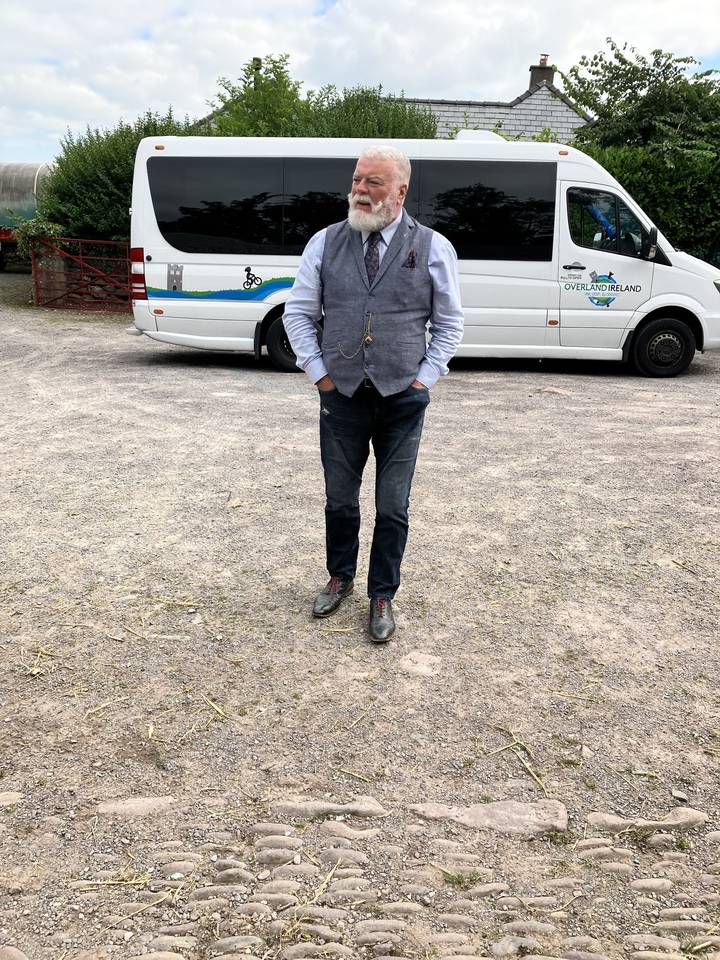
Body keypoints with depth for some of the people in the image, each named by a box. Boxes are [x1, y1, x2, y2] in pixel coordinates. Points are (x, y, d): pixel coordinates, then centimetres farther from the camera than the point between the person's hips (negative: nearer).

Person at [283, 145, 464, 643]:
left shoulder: (433, 247, -1)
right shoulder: (326, 242, 3)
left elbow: (449, 324, 6)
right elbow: (298, 313, 8)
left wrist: (425, 378, -3)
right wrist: (319, 373, -1)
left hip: (403, 399, -1)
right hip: (341, 396, 2)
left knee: (393, 506, 6)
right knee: (340, 498, 14)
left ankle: (383, 597, 24)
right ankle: (340, 579, 36)